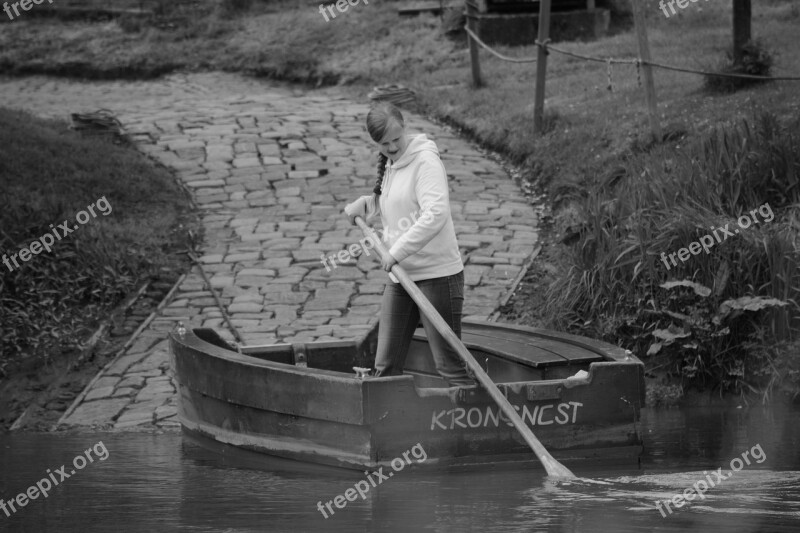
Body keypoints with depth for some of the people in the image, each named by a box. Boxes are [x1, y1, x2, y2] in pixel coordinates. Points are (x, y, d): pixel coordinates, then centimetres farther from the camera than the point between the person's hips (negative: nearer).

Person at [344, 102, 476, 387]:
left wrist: (397, 251, -26)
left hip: (436, 275, -8)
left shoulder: (426, 162, -13)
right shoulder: (389, 166, 13)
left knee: (449, 364, -7)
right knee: (386, 365, 8)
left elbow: (435, 214, -26)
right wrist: (364, 205, 11)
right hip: (399, 277, 8)